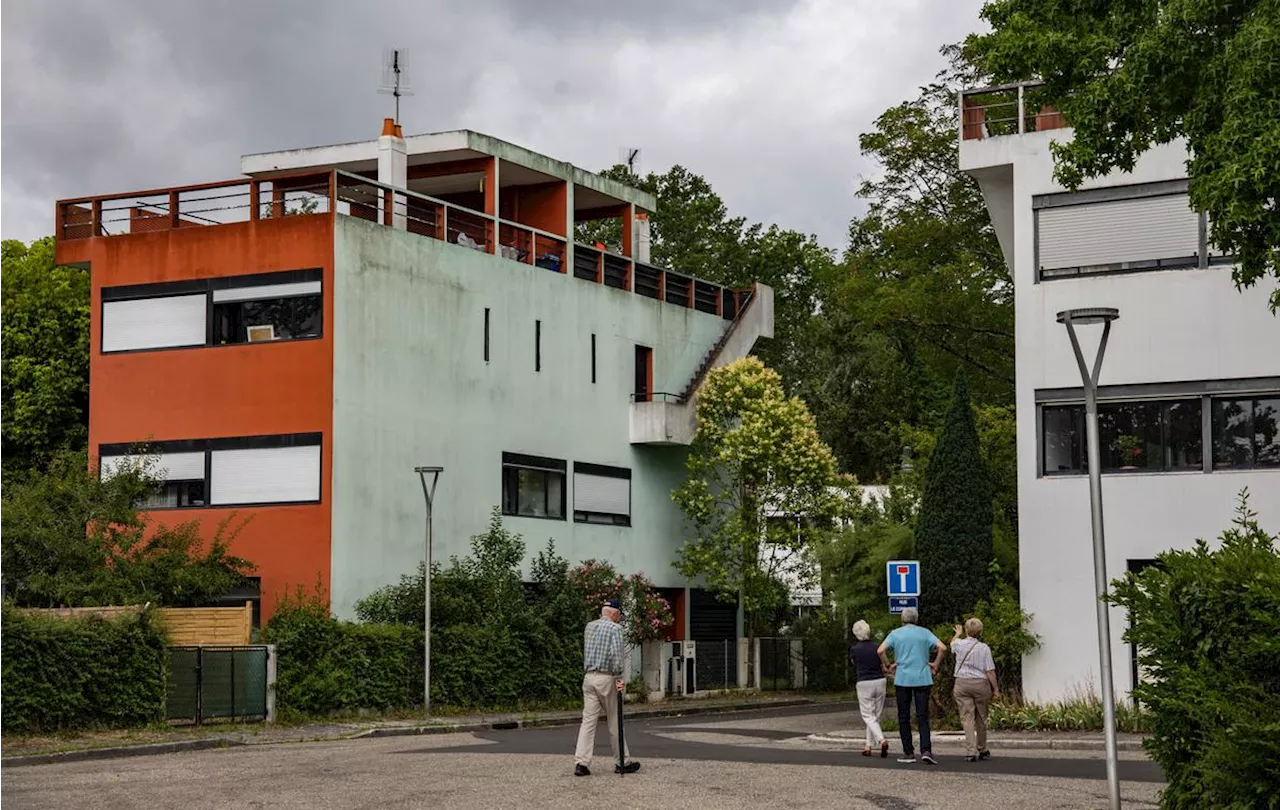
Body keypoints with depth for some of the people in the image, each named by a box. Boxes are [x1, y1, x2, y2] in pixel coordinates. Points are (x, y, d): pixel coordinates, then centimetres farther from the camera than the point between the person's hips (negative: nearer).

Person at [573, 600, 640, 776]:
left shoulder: (589, 627, 13)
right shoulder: (614, 628, -7)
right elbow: (615, 654, -17)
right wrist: (619, 677, -14)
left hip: (588, 677, 6)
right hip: (606, 678, -5)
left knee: (588, 720, 1)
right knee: (615, 721, 5)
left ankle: (582, 762, -7)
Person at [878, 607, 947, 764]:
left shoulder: (895, 634, 4)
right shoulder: (924, 633, 6)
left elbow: (880, 650, -9)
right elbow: (942, 648, -5)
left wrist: (887, 665, 5)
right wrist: (936, 665, 6)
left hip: (902, 680, -1)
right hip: (923, 679, 1)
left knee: (904, 717, 8)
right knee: (922, 716, 2)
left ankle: (908, 753, 8)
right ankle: (926, 750, -13)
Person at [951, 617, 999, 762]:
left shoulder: (959, 644, 0)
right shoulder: (984, 648, -6)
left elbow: (952, 644, 27)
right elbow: (990, 671, -8)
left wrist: (958, 634, 47)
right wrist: (995, 689, 1)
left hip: (962, 683, 0)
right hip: (981, 684, 0)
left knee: (967, 718, -3)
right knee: (981, 718, 13)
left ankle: (970, 751, -14)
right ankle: (982, 750, 25)